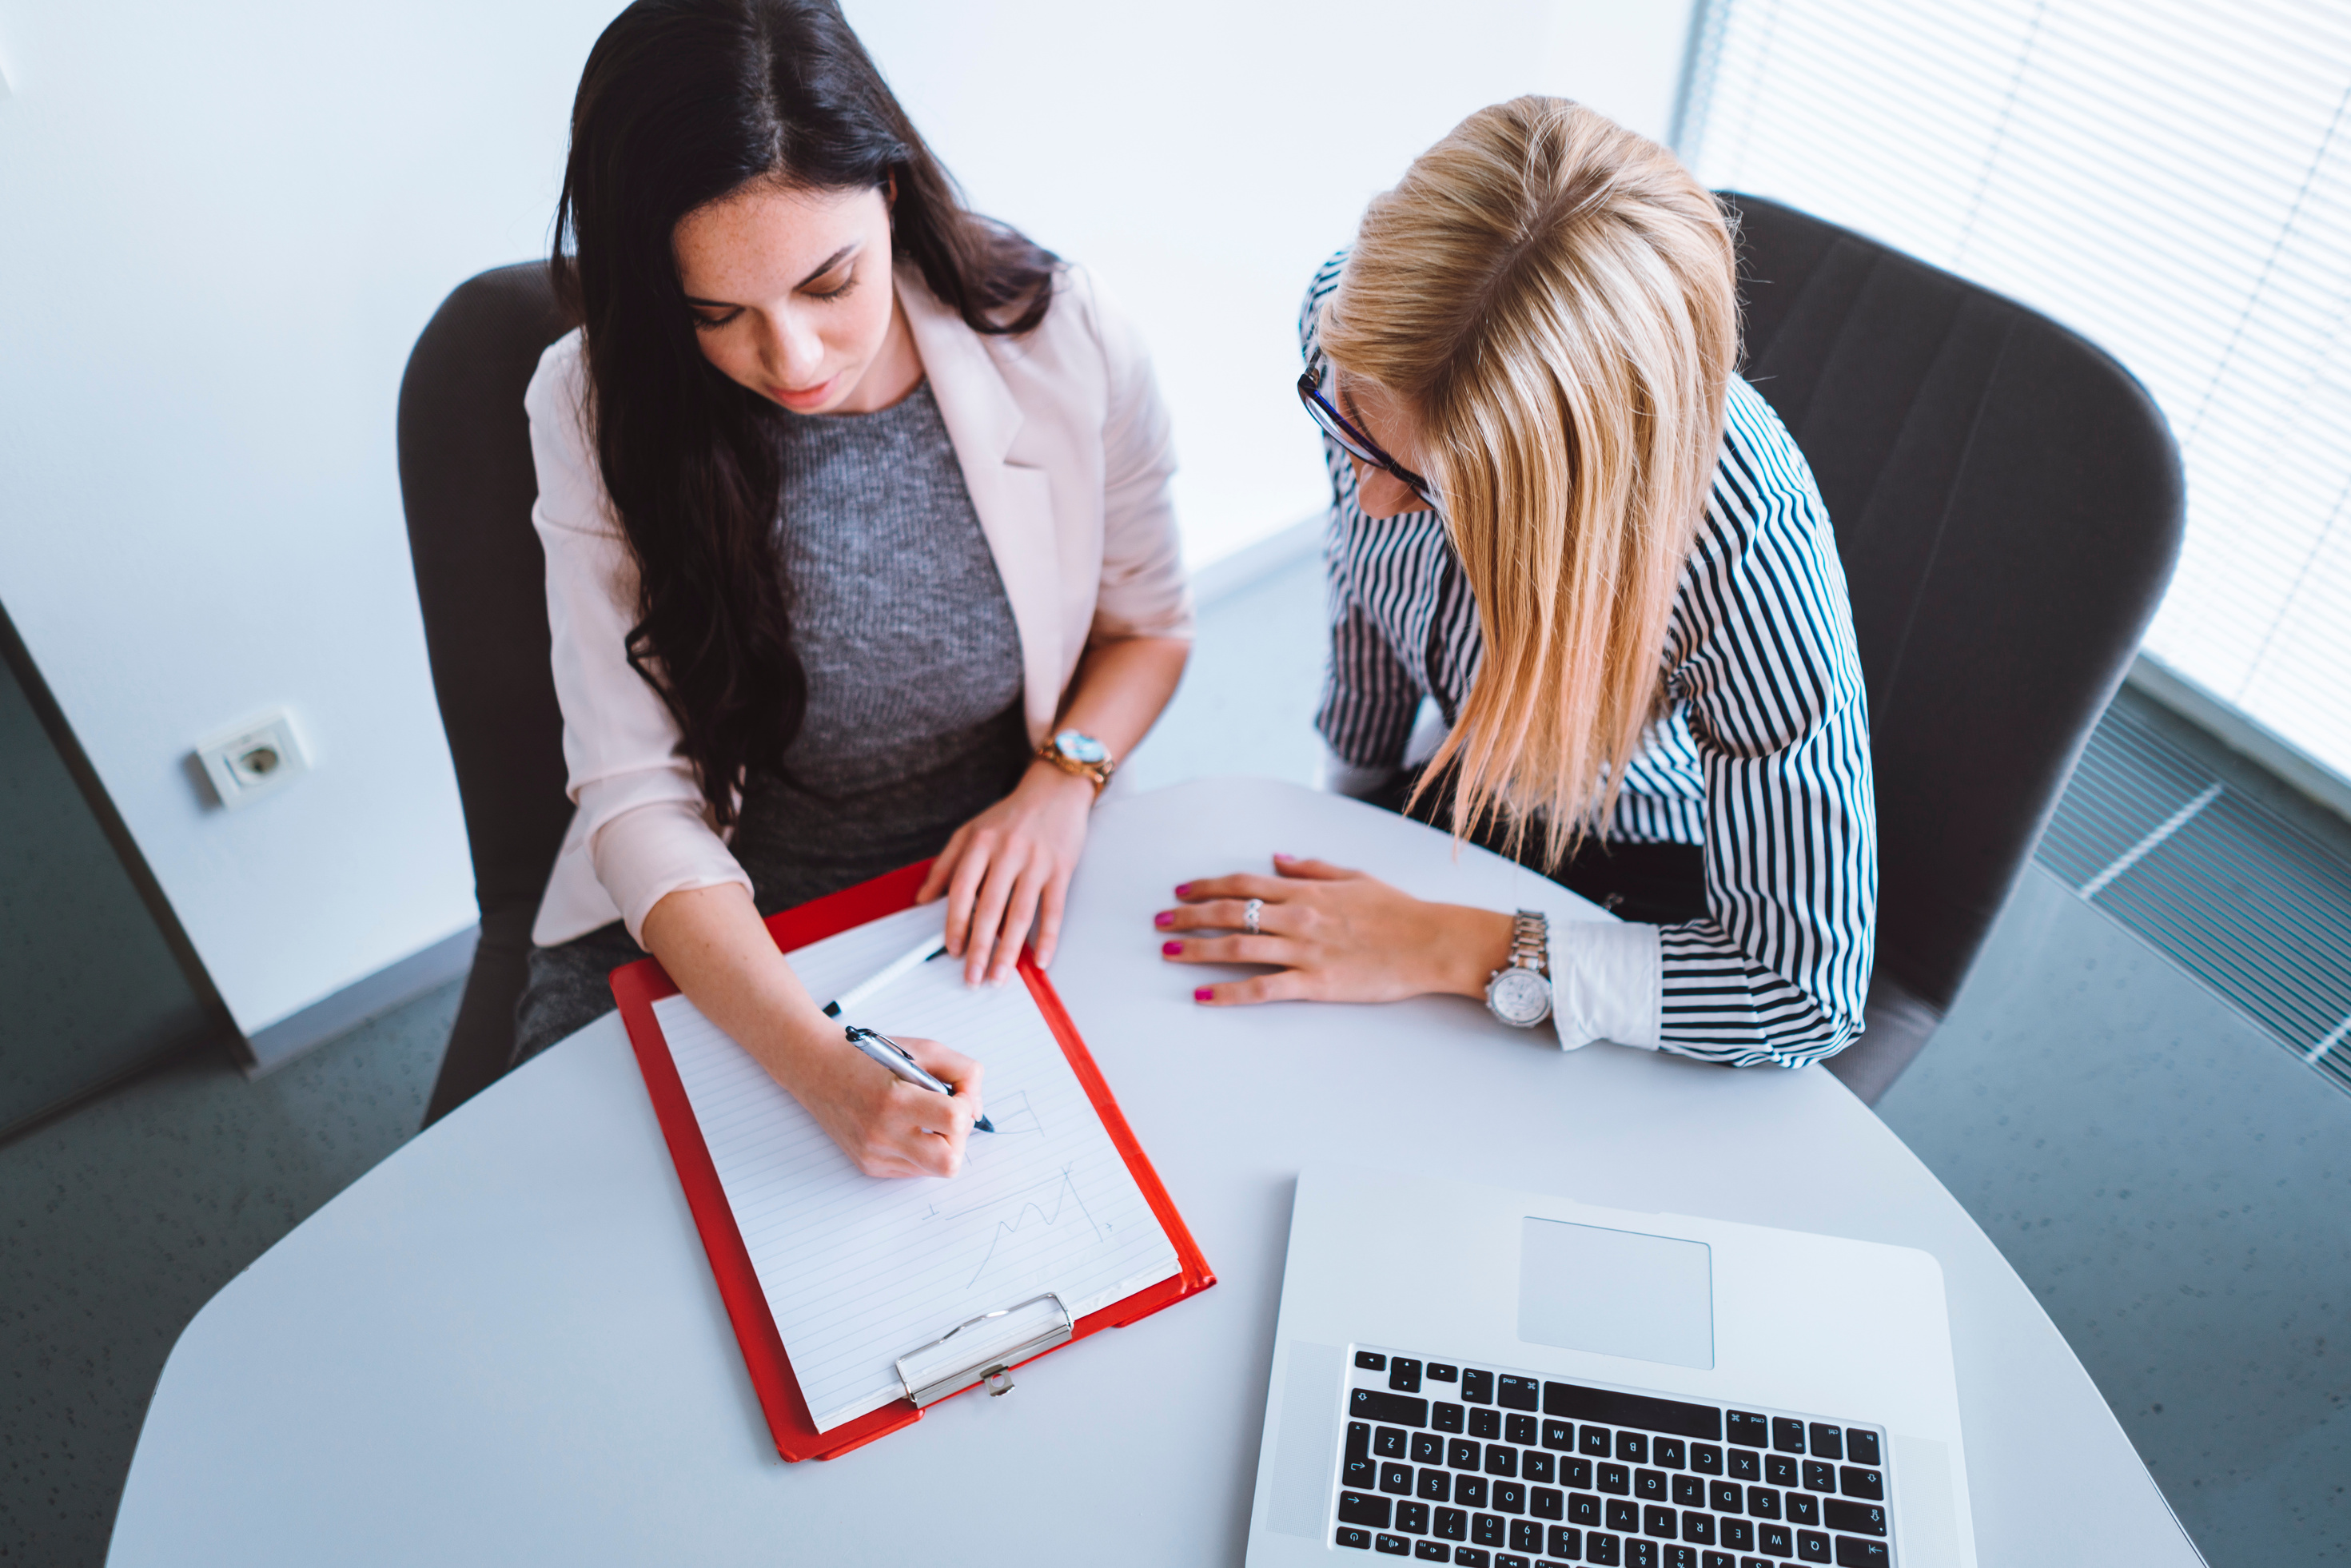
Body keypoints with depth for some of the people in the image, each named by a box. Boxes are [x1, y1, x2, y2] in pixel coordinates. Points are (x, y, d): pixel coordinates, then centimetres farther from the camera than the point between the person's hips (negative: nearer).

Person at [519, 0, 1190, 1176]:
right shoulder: (599, 409, -13)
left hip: (988, 902, 1)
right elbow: (638, 800, -17)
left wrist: (1063, 776, -16)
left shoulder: (1063, 343, -13)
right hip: (713, 924, 0)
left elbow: (1148, 623, 5)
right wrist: (823, 1070, -31)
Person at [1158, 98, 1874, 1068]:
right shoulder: (1357, 321, -24)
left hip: (1657, 886, -4)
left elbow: (1810, 987, -32)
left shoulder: (1740, 536, -39)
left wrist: (1444, 951, -30)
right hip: (1461, 797, 4)